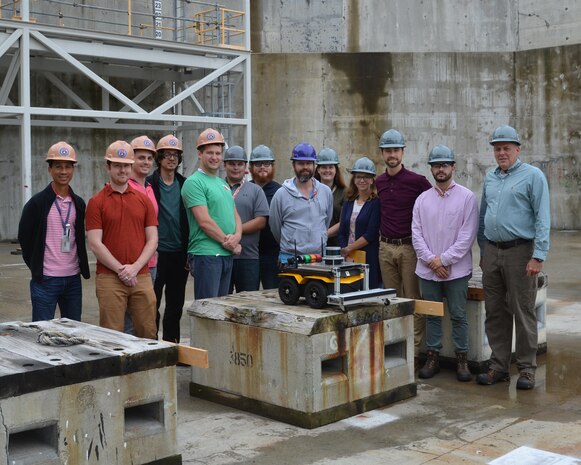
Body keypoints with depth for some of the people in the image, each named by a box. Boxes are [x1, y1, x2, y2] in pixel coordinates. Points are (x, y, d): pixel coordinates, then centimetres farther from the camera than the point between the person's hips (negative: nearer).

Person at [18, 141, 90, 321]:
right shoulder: (37, 202, -5)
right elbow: (24, 237, 0)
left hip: (73, 279, 5)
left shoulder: (78, 203, 9)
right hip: (46, 280, -4)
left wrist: (81, 267, 10)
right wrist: (36, 267, 2)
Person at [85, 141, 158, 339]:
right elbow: (95, 244, -5)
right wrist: (120, 269, -11)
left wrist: (135, 267, -7)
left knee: (148, 333, 5)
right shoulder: (96, 202, 1)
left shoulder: (143, 200, 10)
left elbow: (152, 240, 6)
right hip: (109, 278, -3)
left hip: (142, 277, 3)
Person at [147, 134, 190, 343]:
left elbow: (190, 220, 12)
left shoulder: (184, 184, 10)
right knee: (153, 303, 1)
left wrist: (190, 251, 8)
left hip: (180, 253, 5)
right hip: (158, 253, -4)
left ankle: (172, 343, 22)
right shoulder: (150, 184, -4)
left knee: (176, 303, 12)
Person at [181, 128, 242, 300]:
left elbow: (235, 215, 17)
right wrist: (227, 242, -10)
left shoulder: (223, 184, 19)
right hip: (206, 253, -9)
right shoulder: (194, 182, -8)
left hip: (227, 255, 9)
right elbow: (204, 221, -16)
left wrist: (237, 236, -3)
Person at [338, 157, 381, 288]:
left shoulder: (376, 202, -4)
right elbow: (342, 232, 11)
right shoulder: (349, 202, 14)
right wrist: (344, 252, -2)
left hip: (369, 259, -5)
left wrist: (349, 248, -9)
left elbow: (371, 234, -11)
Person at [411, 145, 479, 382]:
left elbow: (468, 235, -8)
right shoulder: (422, 199, 9)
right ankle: (432, 358, 18)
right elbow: (416, 233, 4)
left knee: (458, 316, 2)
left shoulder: (467, 197, -1)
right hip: (427, 270, 3)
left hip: (456, 270, -3)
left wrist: (444, 259, -11)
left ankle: (462, 360, 12)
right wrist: (431, 260, -8)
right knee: (432, 315, 9)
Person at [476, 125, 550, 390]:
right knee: (495, 313, 9)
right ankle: (499, 366, 18)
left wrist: (538, 256, -16)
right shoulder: (490, 178, 15)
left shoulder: (533, 176, -4)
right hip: (492, 251, 6)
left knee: (523, 313, -1)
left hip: (520, 251, -6)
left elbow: (543, 218, -9)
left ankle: (526, 368, 10)